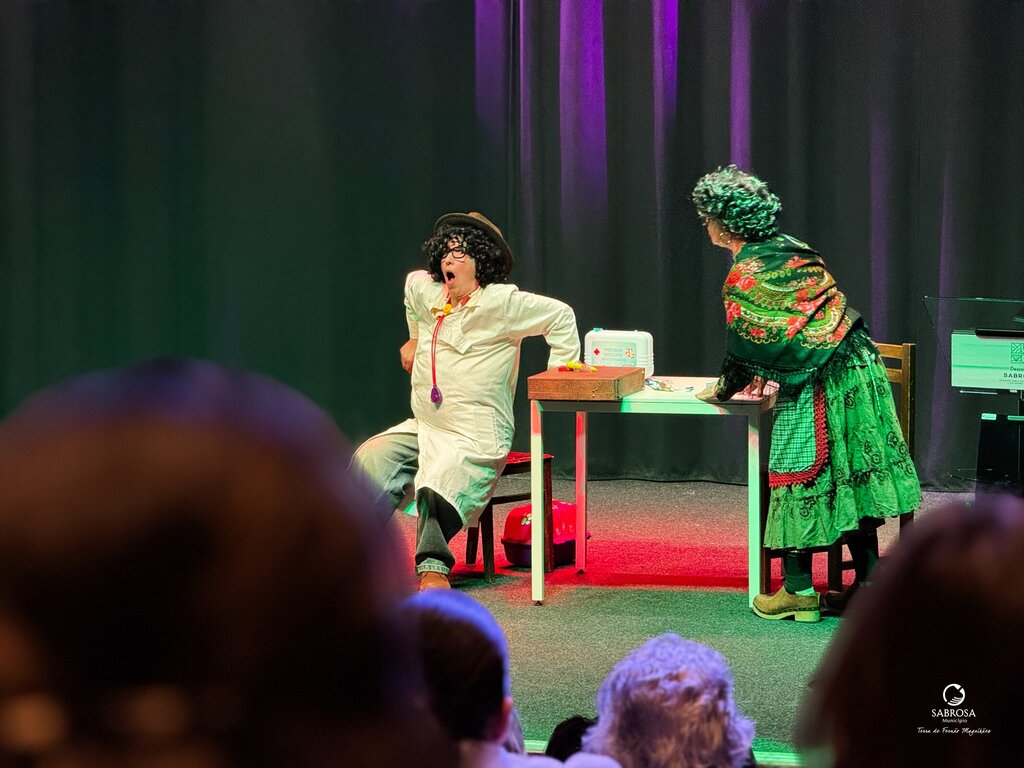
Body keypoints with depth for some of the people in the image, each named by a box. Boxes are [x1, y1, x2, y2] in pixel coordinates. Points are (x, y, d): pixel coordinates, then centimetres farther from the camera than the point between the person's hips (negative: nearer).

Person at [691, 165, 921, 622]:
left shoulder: (744, 278, -13)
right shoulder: (789, 249, 11)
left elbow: (744, 345, -5)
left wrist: (723, 391, 12)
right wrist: (765, 371, 26)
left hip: (818, 387, -8)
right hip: (859, 369, 8)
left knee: (798, 476, 1)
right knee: (852, 476, 11)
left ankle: (799, 590, 3)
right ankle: (869, 584, 14)